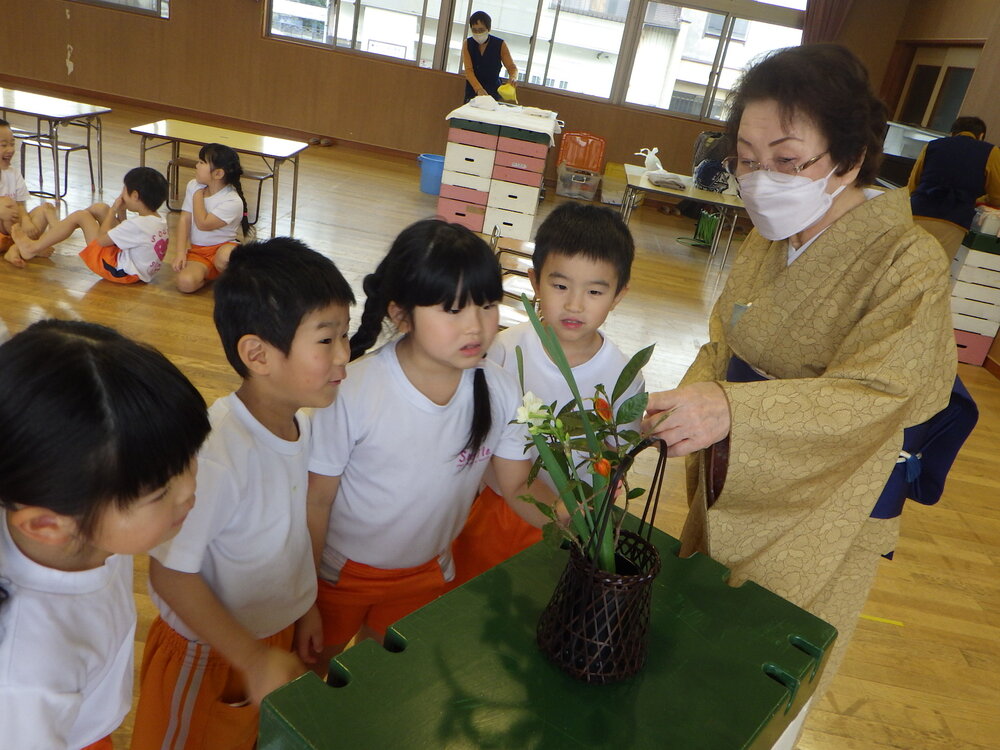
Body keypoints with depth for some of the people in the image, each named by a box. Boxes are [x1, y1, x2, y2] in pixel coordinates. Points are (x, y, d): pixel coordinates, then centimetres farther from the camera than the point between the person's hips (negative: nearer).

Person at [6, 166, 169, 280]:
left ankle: (33, 248, 17)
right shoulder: (159, 221, 1)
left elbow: (101, 239, -16)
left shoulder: (138, 225, -27)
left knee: (79, 216, -3)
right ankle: (57, 229, 34)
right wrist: (121, 214, 1)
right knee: (99, 208, 12)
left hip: (119, 271, -9)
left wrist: (113, 211, -8)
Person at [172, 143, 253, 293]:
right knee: (185, 283, -27)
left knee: (224, 257, -42)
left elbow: (202, 223, -23)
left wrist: (198, 195, -11)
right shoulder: (193, 186, 3)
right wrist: (180, 251, -10)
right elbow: (185, 219, 0)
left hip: (223, 247, -4)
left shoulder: (233, 202, -17)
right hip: (197, 251, 4)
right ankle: (205, 275, 9)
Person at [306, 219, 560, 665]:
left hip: (426, 574, 3)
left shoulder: (499, 392, -18)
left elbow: (518, 486, -7)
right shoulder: (353, 392, -29)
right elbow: (316, 500, -18)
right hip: (341, 571, -3)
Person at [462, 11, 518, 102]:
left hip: (492, 92, -1)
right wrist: (479, 89, -31)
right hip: (472, 91, 1)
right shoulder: (467, 44, -3)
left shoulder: (500, 44, -6)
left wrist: (513, 77, -33)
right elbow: (469, 70, -13)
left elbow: (511, 67, -7)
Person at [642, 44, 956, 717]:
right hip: (733, 487, 6)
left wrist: (733, 410, -45)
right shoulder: (769, 239, -1)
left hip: (819, 512, -5)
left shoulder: (908, 265, -21)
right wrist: (693, 398, -13)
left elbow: (871, 397, -30)